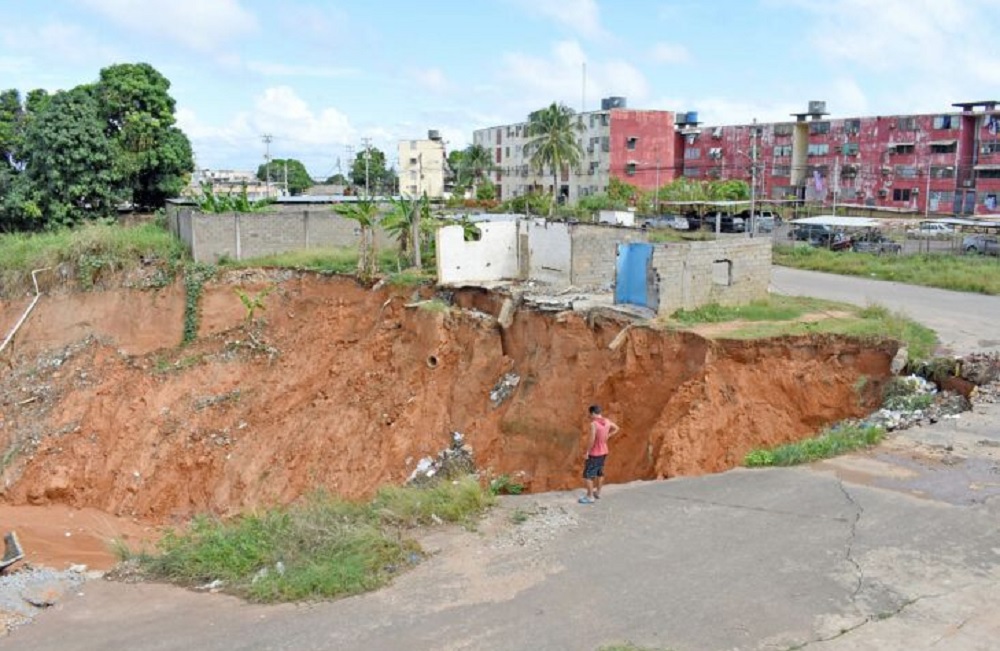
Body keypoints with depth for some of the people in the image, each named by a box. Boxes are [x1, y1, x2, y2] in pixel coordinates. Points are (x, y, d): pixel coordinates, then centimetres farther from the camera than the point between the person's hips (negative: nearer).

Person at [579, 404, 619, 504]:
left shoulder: (594, 424, -24)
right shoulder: (607, 421, 0)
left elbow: (591, 439, -26)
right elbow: (616, 429, 19)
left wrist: (587, 451, -14)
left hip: (594, 453, -8)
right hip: (604, 452, 8)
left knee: (588, 475, 1)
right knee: (600, 472, 22)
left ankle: (590, 497, 4)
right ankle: (598, 492, 34)